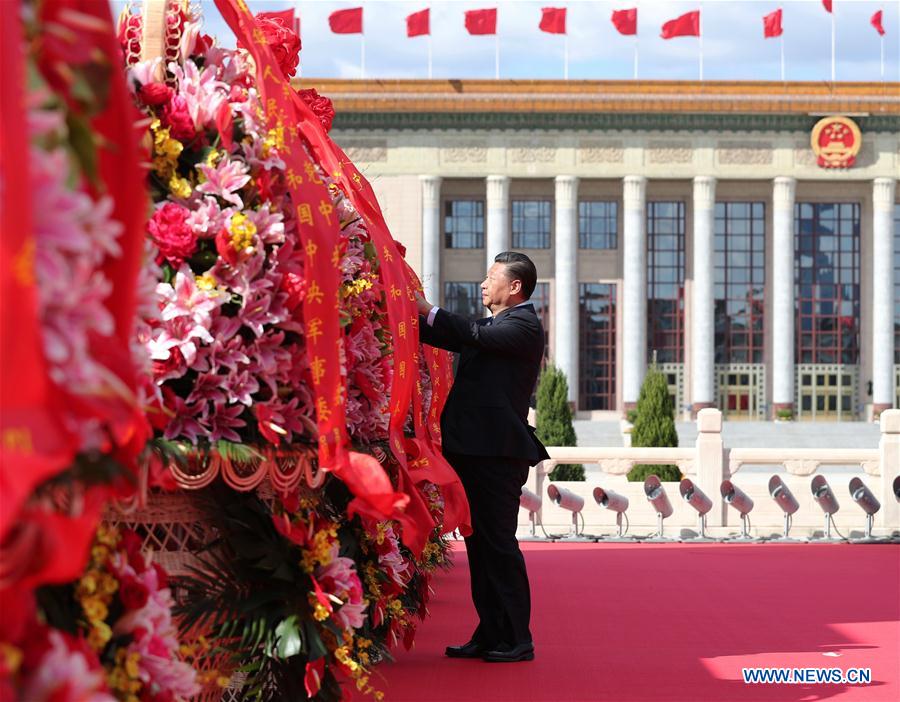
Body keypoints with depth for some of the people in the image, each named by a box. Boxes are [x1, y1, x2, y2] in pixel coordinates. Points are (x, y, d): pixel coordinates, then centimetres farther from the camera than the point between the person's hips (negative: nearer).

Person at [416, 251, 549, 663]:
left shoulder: (524, 326, -8)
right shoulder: (494, 326, 22)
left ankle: (516, 640, 0)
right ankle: (490, 635, 17)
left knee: (497, 544, -6)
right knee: (480, 544, 11)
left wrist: (426, 309, -18)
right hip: (476, 450, 10)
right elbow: (451, 339, 16)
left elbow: (476, 336, -23)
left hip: (498, 453, -9)